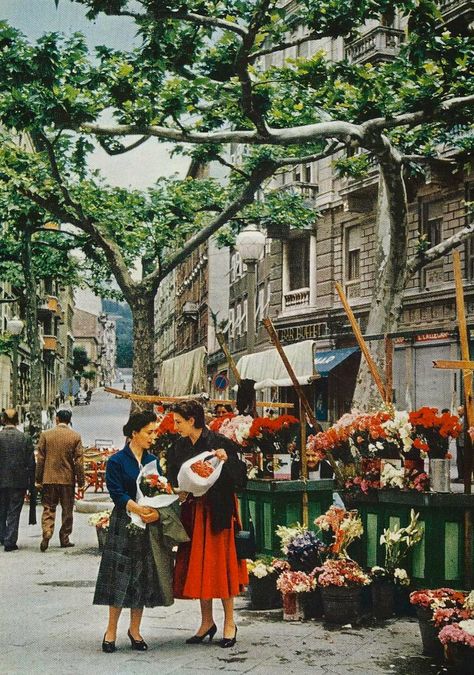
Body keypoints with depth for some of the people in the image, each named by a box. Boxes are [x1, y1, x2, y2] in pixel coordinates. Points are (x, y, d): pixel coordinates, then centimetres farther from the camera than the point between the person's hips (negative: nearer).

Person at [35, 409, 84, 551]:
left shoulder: (45, 435, -2)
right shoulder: (75, 436, -4)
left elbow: (40, 459, 0)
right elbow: (79, 460, -4)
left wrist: (38, 479, 6)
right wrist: (80, 480, 3)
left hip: (49, 478, 0)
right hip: (67, 479, 0)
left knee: (48, 508, 6)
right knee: (67, 510, 11)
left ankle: (46, 534, -13)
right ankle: (64, 539, 14)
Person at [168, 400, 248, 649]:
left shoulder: (219, 443, -11)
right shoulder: (179, 446, 7)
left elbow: (237, 478, -12)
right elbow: (173, 479, 13)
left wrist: (226, 460, -29)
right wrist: (179, 492, -6)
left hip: (217, 511, -6)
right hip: (192, 511, 6)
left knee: (220, 563, -1)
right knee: (197, 566, 9)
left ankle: (229, 623, 11)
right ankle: (207, 622, 21)